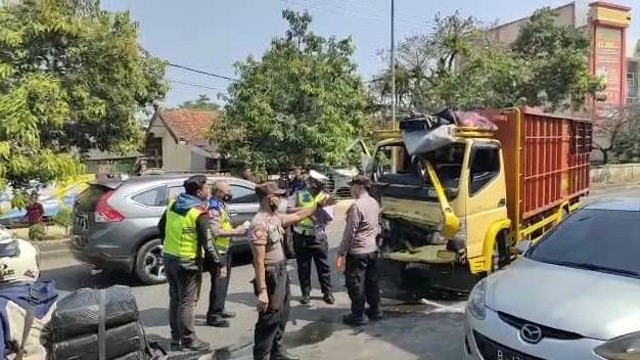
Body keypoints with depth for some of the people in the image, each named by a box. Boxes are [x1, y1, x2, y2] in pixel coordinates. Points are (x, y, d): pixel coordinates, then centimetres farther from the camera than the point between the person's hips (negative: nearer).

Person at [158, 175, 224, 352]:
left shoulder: (173, 204, 4)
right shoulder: (200, 213, -19)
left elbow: (161, 227, 16)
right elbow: (207, 243, -19)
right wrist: (220, 263, -10)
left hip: (169, 258, 8)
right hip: (188, 262, -8)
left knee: (175, 299, 17)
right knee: (187, 302, 3)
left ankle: (175, 338, 27)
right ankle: (188, 340, 13)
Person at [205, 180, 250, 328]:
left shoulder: (221, 205, 12)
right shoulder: (213, 208, -20)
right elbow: (216, 232, -28)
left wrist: (238, 229, 6)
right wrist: (236, 231, -24)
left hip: (225, 250, 10)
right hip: (217, 251, -10)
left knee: (224, 282, 19)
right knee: (218, 283, -4)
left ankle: (219, 310, 32)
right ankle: (213, 316, 5)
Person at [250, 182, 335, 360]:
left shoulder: (275, 217, 4)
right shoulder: (259, 224, -24)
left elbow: (297, 216, 22)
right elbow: (259, 261, -26)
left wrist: (319, 205, 21)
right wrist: (262, 290, -26)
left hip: (282, 273, 10)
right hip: (270, 277, -10)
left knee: (282, 317, 22)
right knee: (269, 320, 2)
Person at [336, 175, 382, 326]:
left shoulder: (356, 206, -21)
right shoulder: (374, 203, 5)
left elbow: (349, 232, -20)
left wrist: (341, 254, -15)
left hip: (357, 252, -8)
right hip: (372, 249, 8)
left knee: (355, 284, 4)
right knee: (372, 281, 18)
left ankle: (358, 315, 13)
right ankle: (375, 310, 30)